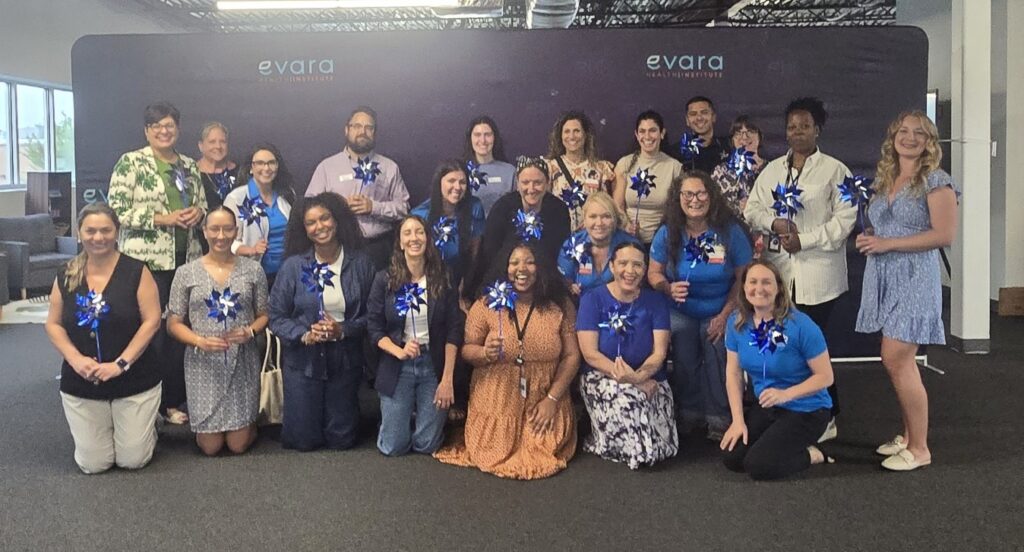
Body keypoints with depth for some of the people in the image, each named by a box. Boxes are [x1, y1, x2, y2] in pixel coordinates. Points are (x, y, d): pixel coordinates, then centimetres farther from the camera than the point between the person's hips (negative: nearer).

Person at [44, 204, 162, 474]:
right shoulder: (66, 276, 2)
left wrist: (120, 364, -17)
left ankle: (145, 423, 33)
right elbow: (53, 324, 6)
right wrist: (75, 359, -11)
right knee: (92, 464, 4)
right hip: (80, 384, 3)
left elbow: (151, 321, -11)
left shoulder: (136, 271, -8)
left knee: (132, 460, 2)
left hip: (134, 382, -2)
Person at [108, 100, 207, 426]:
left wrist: (198, 212, -3)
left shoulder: (189, 166, 14)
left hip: (186, 258, 6)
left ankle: (174, 400, 20)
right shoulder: (131, 162, -3)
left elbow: (203, 205, 20)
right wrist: (162, 218, -17)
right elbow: (116, 210, -10)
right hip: (147, 259, -5)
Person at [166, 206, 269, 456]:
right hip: (203, 365, 0)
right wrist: (199, 341, -16)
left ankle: (246, 423, 36)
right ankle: (206, 428, 37)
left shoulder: (253, 269, 3)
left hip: (243, 363, 0)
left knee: (239, 444, 1)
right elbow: (173, 323, 3)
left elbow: (264, 315, 8)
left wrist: (250, 331, -14)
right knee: (210, 447, 1)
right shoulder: (186, 273, 1)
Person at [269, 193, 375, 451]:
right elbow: (277, 317, -5)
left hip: (345, 361, 1)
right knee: (303, 441, 9)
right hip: (303, 361, -1)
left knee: (341, 440, 12)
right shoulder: (293, 266, -7)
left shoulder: (360, 263, -4)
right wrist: (305, 335, -20)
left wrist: (343, 330, -18)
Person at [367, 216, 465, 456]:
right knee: (393, 447, 2)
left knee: (426, 445, 2)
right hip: (397, 366, 0)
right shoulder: (384, 279, -4)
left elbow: (454, 330, -4)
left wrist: (447, 379, -10)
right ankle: (405, 414, 35)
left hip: (434, 365, 0)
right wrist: (399, 352, -20)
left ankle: (424, 415, 35)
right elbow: (374, 328, -2)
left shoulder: (443, 279, -3)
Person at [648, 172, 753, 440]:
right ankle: (689, 413, 27)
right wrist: (668, 288, -24)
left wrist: (725, 315, -13)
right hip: (681, 313, 2)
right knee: (684, 363, 5)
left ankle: (719, 418, 12)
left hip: (718, 313, -1)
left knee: (718, 362, -8)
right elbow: (654, 272, 0)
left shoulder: (730, 231, -12)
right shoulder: (667, 234, -8)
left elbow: (744, 277, -7)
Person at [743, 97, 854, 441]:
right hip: (779, 271, 4)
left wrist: (804, 239, -13)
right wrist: (773, 222, -9)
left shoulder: (834, 170, 1)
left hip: (817, 274, -4)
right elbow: (752, 210, 12)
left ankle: (826, 418, 10)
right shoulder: (772, 170, 16)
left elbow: (845, 219, -6)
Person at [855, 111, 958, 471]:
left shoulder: (935, 182, -5)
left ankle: (919, 449, 1)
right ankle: (908, 435, 21)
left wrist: (889, 243, -16)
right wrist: (868, 239, 3)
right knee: (898, 361, 10)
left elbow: (945, 235, -14)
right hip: (883, 278, 7)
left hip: (914, 278, -7)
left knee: (896, 360, -10)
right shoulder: (884, 180, 15)